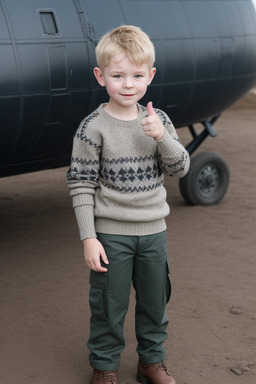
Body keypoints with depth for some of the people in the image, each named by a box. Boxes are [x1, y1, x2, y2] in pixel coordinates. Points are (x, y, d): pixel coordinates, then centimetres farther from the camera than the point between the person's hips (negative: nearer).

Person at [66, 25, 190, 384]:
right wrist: (88, 237, -13)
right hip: (111, 234, -4)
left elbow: (180, 168, -2)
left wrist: (162, 137, -21)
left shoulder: (158, 121, 0)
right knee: (109, 305, 8)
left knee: (155, 300, 17)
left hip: (153, 230, 4)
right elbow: (81, 185, -11)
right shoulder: (93, 128, -12)